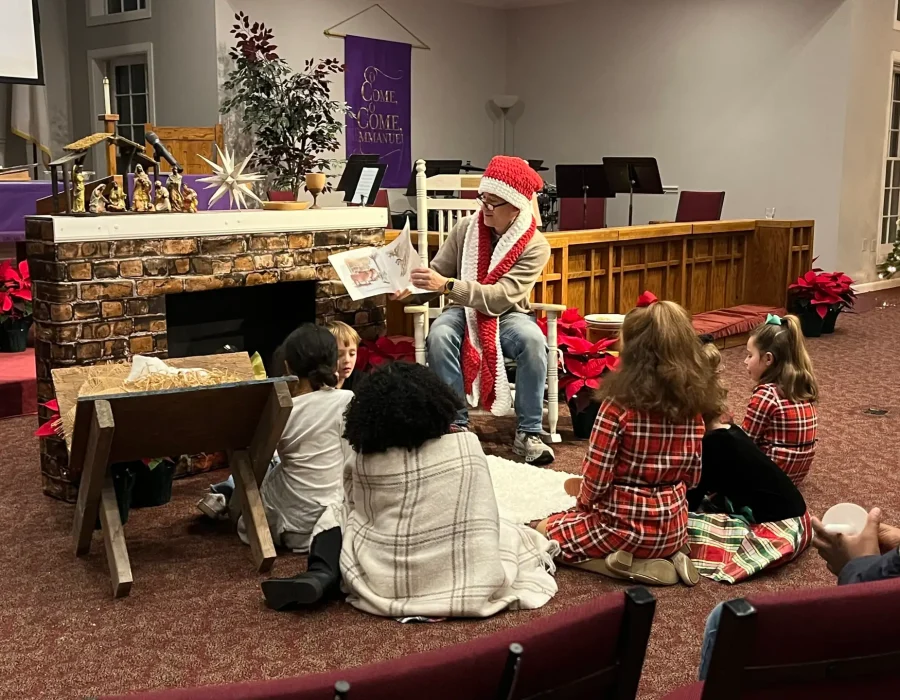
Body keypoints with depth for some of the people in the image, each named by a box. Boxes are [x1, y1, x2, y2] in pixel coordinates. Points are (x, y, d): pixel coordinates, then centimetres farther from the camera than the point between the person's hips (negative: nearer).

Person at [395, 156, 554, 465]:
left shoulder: (535, 245, -14)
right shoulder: (466, 229, -4)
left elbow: (500, 296, -25)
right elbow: (438, 271, 4)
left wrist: (447, 285, -35)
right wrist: (413, 285, -19)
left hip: (508, 316, -2)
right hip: (464, 311, 2)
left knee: (532, 339, -35)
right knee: (439, 335, -33)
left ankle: (528, 433, -22)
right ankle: (456, 426, -23)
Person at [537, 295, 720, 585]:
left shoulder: (619, 405, -22)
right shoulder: (693, 403, -5)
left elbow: (596, 477, -17)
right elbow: (693, 475, 4)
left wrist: (585, 503, 5)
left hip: (624, 526, -7)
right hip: (675, 529, 7)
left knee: (545, 531, 18)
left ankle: (631, 564, -1)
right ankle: (669, 557, 10)